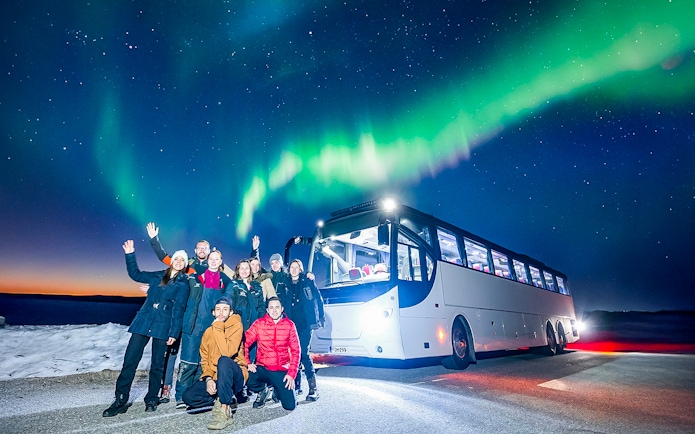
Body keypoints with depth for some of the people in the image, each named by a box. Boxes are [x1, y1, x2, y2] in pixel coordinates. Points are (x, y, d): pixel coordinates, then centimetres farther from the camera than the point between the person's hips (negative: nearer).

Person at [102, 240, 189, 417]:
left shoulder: (183, 283, -1)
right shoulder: (158, 276, 12)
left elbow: (178, 309, -6)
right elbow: (135, 274, 21)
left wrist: (173, 333, -10)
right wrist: (130, 255, 12)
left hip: (163, 327, -3)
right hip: (143, 322, 4)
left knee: (157, 365, 7)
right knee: (130, 360, 1)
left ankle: (151, 399, 24)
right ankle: (120, 401, 13)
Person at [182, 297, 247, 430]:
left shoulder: (236, 326, -11)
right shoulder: (208, 332, 8)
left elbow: (227, 353, -25)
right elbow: (205, 360, 7)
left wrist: (218, 327, -19)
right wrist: (208, 379, -12)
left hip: (235, 378, -5)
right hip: (214, 378, 5)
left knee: (223, 360, -36)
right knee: (188, 396, -18)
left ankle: (224, 411, -26)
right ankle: (227, 401, 2)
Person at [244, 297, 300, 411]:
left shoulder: (289, 325, -2)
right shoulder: (259, 323, -3)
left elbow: (295, 351, -1)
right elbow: (244, 343, -5)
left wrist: (292, 374, -9)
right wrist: (247, 363, -18)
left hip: (282, 370, 0)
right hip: (262, 368, 1)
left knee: (290, 406, -12)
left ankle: (277, 390, 25)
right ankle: (263, 390, 6)